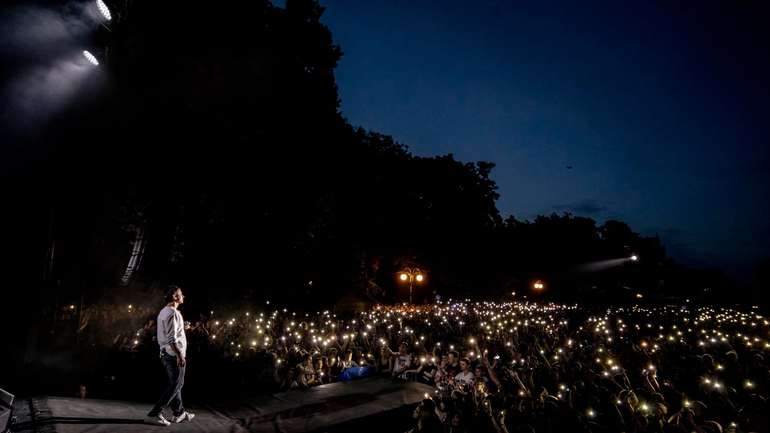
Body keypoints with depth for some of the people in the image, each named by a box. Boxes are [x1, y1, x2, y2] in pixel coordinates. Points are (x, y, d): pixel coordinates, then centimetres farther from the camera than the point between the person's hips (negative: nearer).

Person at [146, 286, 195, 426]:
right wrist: (180, 355, -22)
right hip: (174, 354, -10)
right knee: (175, 385, -2)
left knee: (176, 383, 16)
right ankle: (155, 414, -1)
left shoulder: (163, 312, 14)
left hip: (166, 353, 10)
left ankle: (179, 413, 23)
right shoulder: (172, 312, -17)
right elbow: (171, 338, -22)